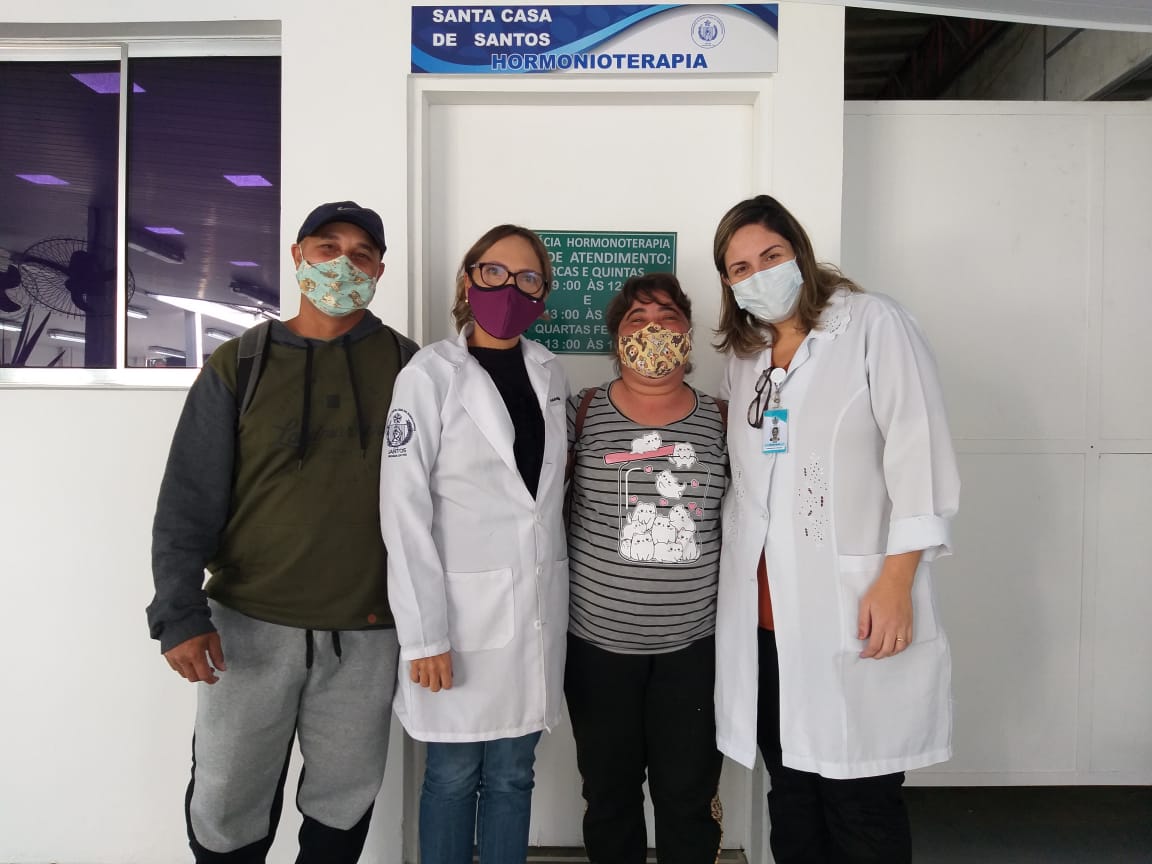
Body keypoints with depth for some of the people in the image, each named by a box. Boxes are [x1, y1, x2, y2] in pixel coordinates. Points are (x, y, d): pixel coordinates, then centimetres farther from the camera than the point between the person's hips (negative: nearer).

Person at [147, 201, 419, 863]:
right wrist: (180, 614, -9)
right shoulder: (239, 365, 0)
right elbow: (189, 499, -3)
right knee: (227, 807, 12)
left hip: (366, 634, 1)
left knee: (345, 804, 15)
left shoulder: (406, 366, 2)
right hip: (249, 624, 0)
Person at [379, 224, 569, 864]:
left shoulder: (549, 372, 7)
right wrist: (424, 632, -15)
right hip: (463, 606, -4)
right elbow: (404, 510, -12)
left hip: (537, 607, 4)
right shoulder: (430, 374, -9)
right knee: (453, 775, 9)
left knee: (511, 775, 15)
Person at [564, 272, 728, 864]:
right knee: (610, 797, 15)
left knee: (690, 802, 12)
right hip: (598, 643, 0)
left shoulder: (720, 422, 1)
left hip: (694, 645, 1)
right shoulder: (581, 414, -4)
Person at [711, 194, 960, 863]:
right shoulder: (746, 354, 15)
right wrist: (735, 576, 13)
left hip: (852, 612, -5)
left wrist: (896, 582, -15)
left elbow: (921, 457, -9)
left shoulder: (873, 324, -3)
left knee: (861, 806, 4)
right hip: (765, 614, 6)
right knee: (791, 792, 16)